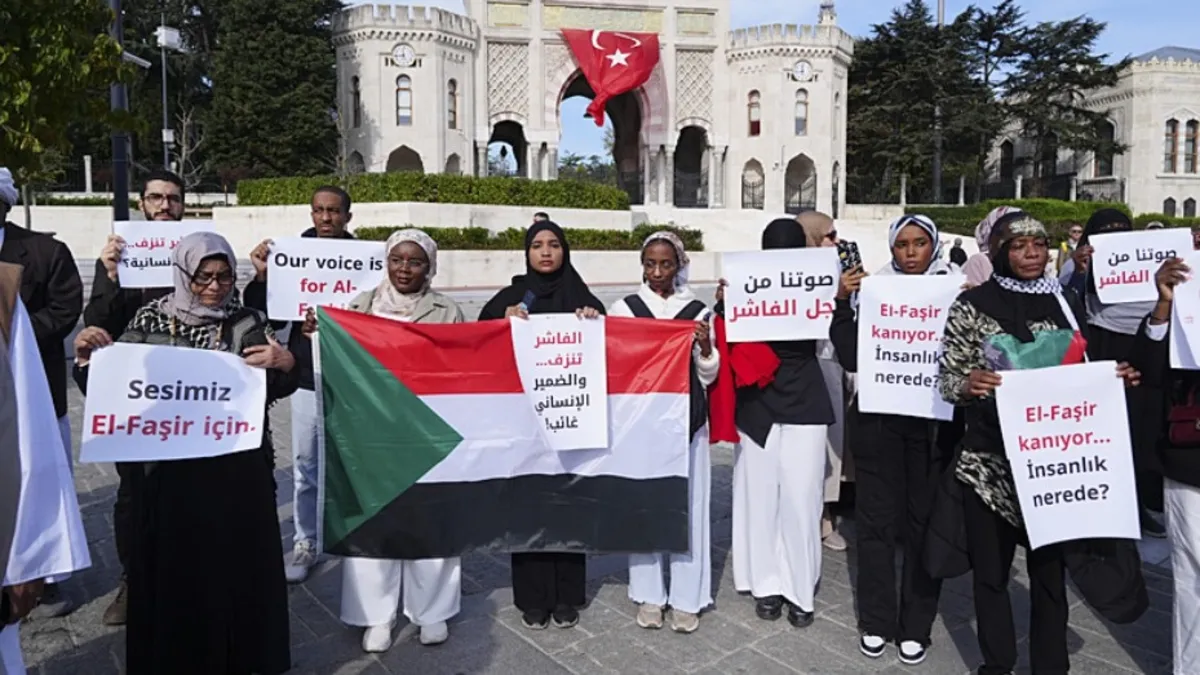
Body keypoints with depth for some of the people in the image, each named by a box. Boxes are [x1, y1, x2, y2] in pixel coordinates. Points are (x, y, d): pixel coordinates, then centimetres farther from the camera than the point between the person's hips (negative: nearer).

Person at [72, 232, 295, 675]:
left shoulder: (249, 324, 0)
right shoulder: (151, 321, 2)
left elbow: (275, 390, -4)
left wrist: (286, 363, -25)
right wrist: (88, 355, -13)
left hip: (236, 471, 0)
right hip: (169, 469, 1)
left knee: (236, 564, 6)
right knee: (172, 568, 7)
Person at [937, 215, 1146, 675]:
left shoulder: (1066, 302, 7)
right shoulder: (972, 305, -3)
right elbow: (947, 381, -5)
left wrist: (1114, 378, -5)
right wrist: (969, 384, -26)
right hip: (989, 458, -2)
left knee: (1050, 567, 11)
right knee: (991, 568, 9)